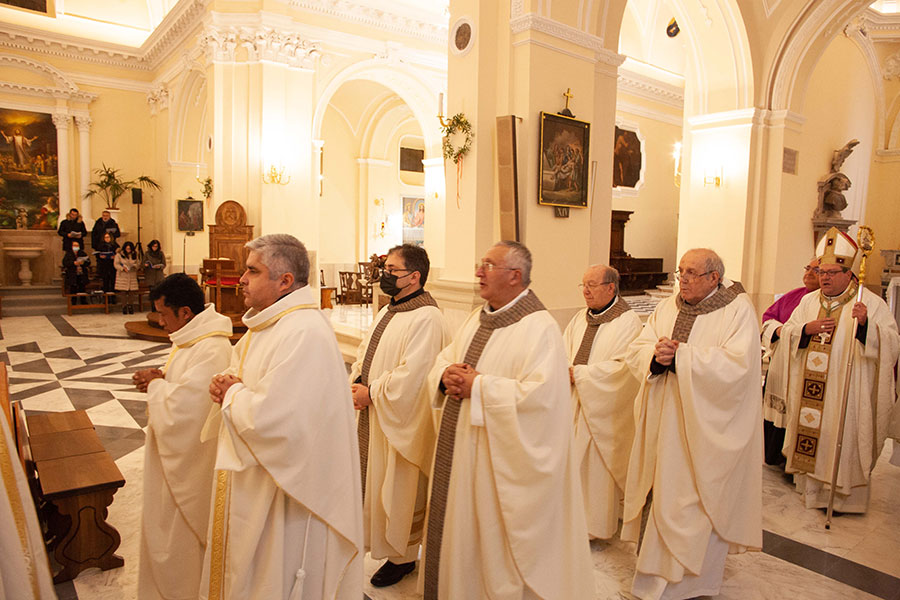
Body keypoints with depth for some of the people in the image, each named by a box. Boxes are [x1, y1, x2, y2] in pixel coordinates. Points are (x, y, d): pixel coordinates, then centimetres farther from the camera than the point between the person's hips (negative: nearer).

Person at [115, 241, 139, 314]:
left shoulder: (134, 255, 11)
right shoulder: (119, 254, 1)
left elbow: (137, 264, 12)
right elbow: (116, 264, -4)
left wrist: (134, 266, -10)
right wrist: (123, 268, -20)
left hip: (132, 276, 3)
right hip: (122, 276, -3)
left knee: (131, 292, -1)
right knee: (123, 292, -5)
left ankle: (131, 308, 7)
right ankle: (124, 308, 2)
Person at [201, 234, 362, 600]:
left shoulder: (304, 333, -27)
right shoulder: (263, 324, 6)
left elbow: (270, 419, -32)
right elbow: (244, 375, 19)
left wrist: (232, 395, -14)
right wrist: (226, 386, -4)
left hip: (284, 490, -9)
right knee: (243, 568, 26)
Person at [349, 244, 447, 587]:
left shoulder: (426, 318, -20)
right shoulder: (388, 312, 11)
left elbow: (412, 375, -25)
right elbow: (365, 352, 15)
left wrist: (371, 393, -16)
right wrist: (355, 384, -3)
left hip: (401, 421, -9)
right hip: (373, 416, 9)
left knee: (400, 490, 6)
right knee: (373, 480, 19)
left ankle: (403, 556, 26)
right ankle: (378, 541, 38)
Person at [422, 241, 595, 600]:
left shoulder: (539, 327, -17)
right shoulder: (478, 320, 9)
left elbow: (540, 395, -27)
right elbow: (444, 359, 17)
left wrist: (477, 386, -22)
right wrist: (446, 376, -7)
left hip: (499, 461, -8)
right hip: (459, 453, 8)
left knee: (494, 541, 8)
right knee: (458, 531, 20)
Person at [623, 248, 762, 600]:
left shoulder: (738, 310, -6)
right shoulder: (667, 308, 9)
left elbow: (736, 364, -19)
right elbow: (636, 352, 3)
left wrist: (678, 356, -19)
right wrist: (656, 355, -19)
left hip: (707, 426, -5)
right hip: (665, 422, 5)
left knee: (697, 500, 4)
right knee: (664, 491, 12)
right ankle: (662, 568, 28)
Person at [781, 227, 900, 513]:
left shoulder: (871, 303, -5)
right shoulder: (809, 301, 9)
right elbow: (787, 334, 8)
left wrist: (866, 324, -32)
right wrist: (808, 328, -11)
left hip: (846, 393, -4)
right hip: (810, 392, 4)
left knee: (843, 441, 2)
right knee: (811, 432, 10)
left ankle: (845, 495, 19)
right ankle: (811, 487, 25)